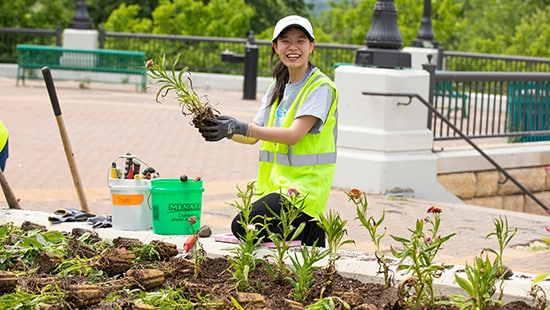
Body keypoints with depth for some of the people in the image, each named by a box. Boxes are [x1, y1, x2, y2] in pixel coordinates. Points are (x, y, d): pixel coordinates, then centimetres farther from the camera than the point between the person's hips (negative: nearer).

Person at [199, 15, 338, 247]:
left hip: (303, 188, -8)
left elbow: (294, 135, -20)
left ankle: (309, 233, -3)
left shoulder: (320, 87, -9)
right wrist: (228, 131, -7)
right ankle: (304, 229, 12)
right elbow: (253, 136, 13)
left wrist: (241, 128, -26)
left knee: (243, 226, -23)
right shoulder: (278, 87, 16)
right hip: (276, 184, 8)